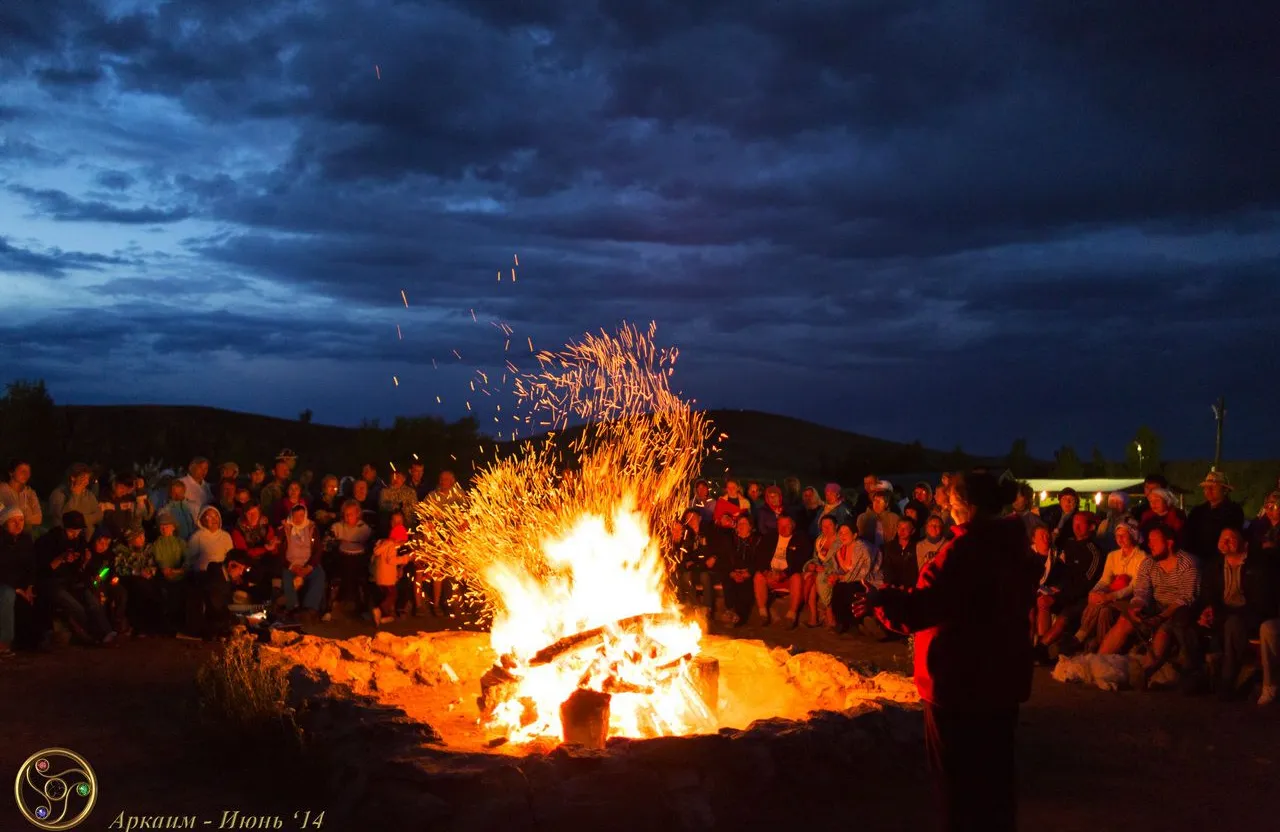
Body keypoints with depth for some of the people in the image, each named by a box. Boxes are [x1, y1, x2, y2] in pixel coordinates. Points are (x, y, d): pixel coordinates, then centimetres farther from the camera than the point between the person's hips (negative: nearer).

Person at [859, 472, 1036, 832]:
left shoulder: (965, 550, -22)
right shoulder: (1014, 548, 5)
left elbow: (921, 607, -27)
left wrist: (881, 599, -12)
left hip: (961, 678, -8)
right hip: (1002, 674, 8)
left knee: (957, 774, 5)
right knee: (995, 766, 18)